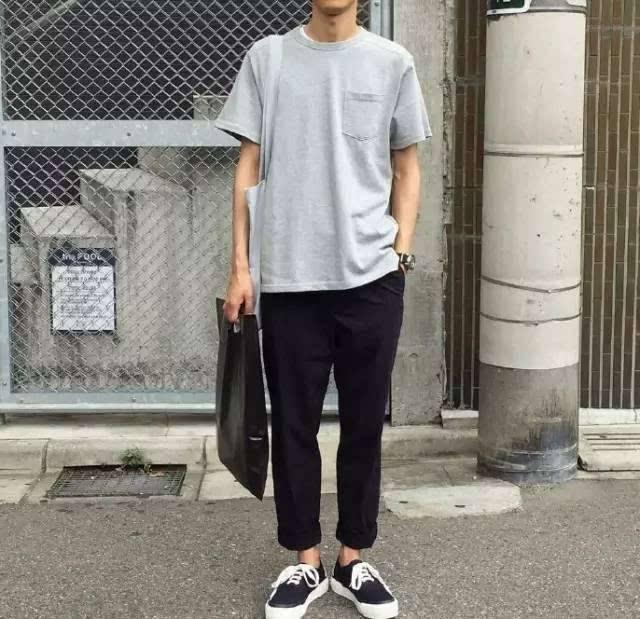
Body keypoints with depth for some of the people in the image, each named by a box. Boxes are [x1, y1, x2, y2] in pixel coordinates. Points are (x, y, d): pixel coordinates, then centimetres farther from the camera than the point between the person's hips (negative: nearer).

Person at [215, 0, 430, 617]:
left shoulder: (392, 63, 5)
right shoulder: (266, 58, 4)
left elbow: (406, 168, 11)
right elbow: (248, 166, 4)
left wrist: (401, 254, 1)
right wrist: (240, 267, 0)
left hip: (371, 279, 1)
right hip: (289, 279, 0)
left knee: (364, 425, 8)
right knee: (293, 425, 7)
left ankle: (352, 560, 23)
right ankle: (306, 561, 22)